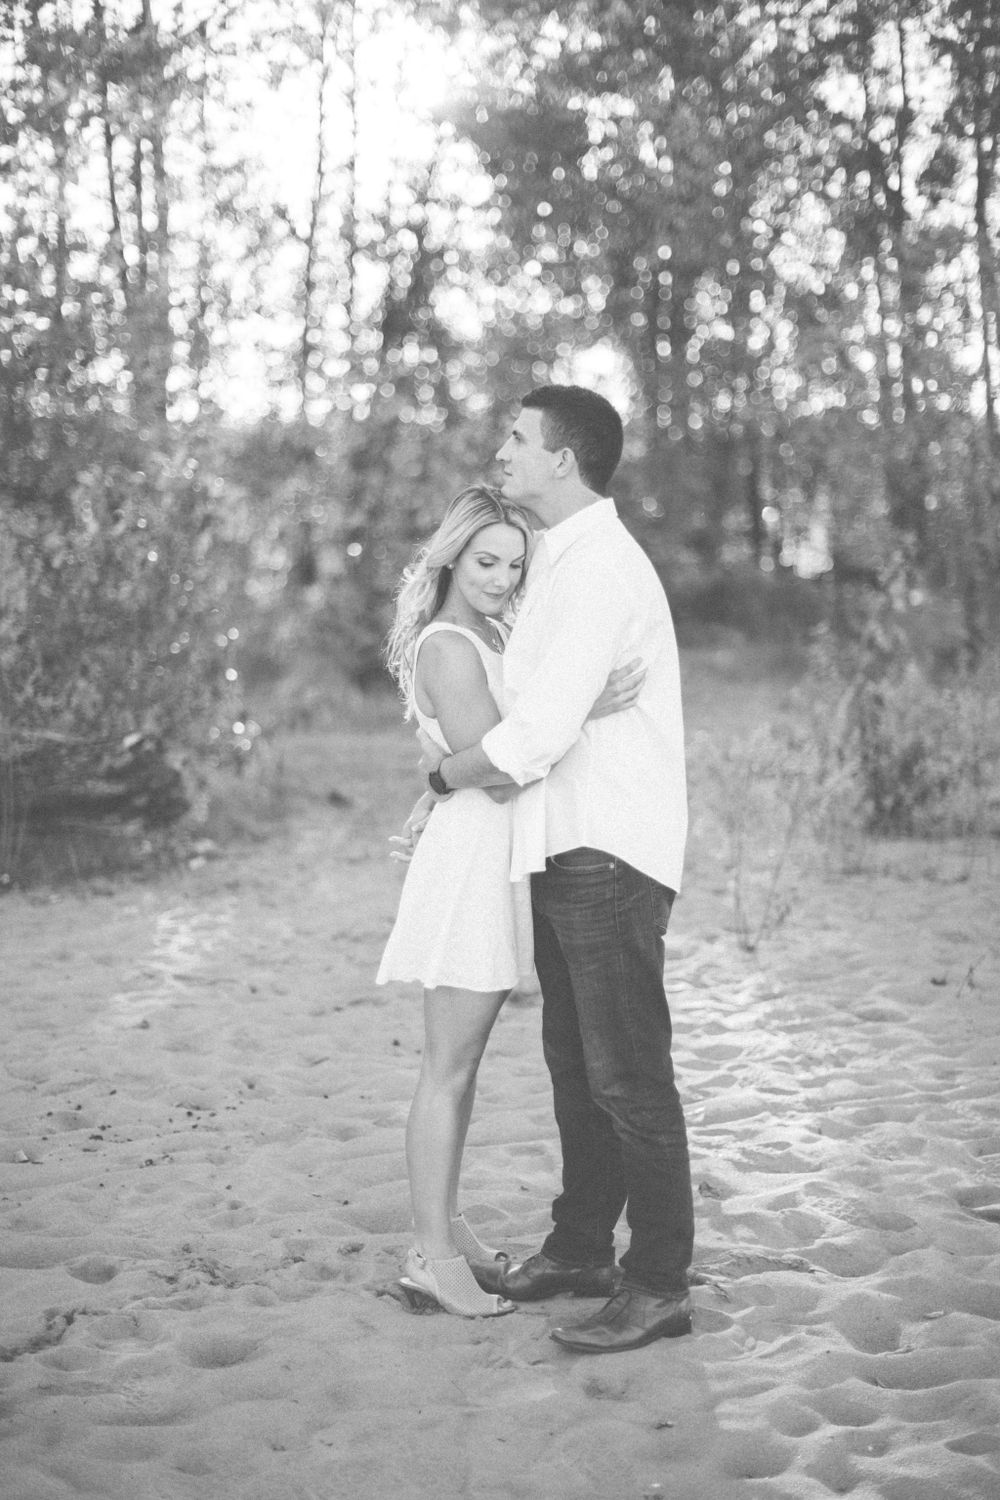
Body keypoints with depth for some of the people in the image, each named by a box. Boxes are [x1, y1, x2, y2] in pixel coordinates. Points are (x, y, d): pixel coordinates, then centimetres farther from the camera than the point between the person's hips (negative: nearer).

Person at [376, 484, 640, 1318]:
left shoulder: (494, 634, 15)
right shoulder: (447, 648, -13)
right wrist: (582, 713, -24)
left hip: (500, 857, 9)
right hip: (470, 856, -9)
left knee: (464, 1060, 14)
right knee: (448, 1068, -5)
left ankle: (445, 1225, 24)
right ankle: (431, 1259, 0)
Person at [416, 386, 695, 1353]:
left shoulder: (597, 568, -15)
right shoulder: (561, 562, 17)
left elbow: (536, 737, -21)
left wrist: (442, 772, -3)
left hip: (609, 855, -10)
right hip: (564, 849, 10)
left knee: (626, 1072, -5)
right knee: (573, 1064, 17)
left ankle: (659, 1286, 4)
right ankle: (579, 1252, 29)